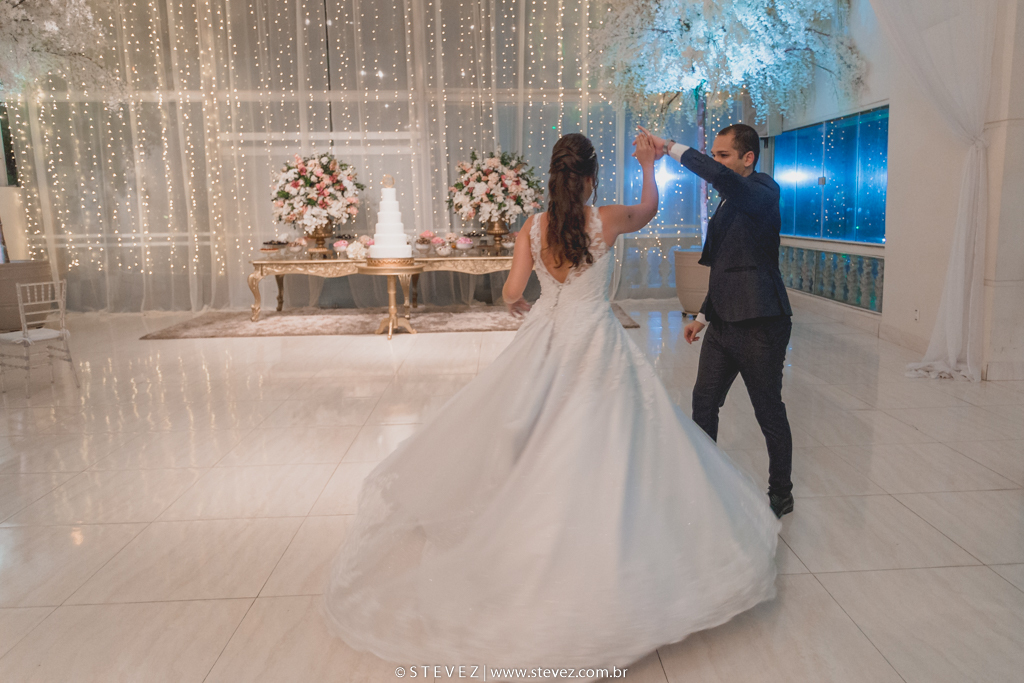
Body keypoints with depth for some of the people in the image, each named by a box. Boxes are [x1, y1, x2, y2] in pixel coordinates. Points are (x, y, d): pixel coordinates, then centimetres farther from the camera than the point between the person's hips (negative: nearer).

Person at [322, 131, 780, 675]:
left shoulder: (533, 227, -3)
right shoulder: (608, 221, -10)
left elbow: (512, 293, 0)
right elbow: (650, 209, 12)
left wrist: (517, 306, 23)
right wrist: (647, 166, 28)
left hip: (544, 343, 4)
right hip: (595, 348, -3)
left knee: (536, 442, 18)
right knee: (595, 451, 4)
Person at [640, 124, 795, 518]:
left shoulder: (763, 191, -11)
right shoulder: (729, 203, 15)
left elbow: (718, 175, -34)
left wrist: (672, 148, -24)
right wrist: (704, 315, 21)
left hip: (760, 326, -9)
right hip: (724, 323, 9)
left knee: (769, 412, 5)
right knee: (704, 403, 14)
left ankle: (781, 496, 23)